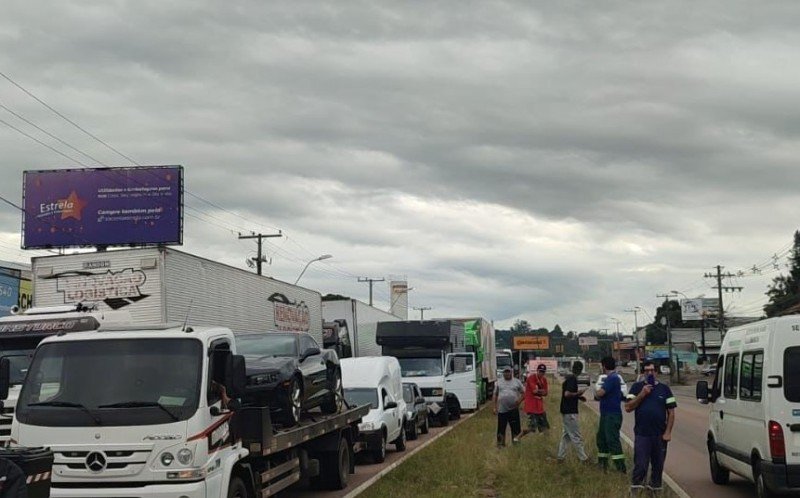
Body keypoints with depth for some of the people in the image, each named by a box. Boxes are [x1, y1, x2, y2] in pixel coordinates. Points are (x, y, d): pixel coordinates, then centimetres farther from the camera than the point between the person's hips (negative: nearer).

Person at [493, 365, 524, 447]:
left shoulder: (517, 381, 6)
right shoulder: (498, 382, 8)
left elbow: (523, 392, 8)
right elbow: (495, 395, 10)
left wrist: (520, 400, -11)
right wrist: (494, 407, 3)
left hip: (513, 409, 0)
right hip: (502, 409, 1)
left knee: (515, 426, 3)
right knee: (501, 427, 4)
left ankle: (515, 439, 16)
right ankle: (500, 443, 13)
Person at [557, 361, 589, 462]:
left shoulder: (568, 378, 12)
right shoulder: (573, 379, -17)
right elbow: (567, 394, -26)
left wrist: (578, 396, 12)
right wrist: (578, 393, -14)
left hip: (566, 411, 10)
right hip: (570, 412, -10)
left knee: (566, 434, 15)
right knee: (576, 436, -3)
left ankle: (561, 456, 17)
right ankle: (583, 458, 3)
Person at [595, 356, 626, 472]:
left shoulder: (612, 378, -18)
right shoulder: (612, 377, 14)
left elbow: (599, 393, -24)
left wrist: (598, 390, -5)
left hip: (612, 415, -11)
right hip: (606, 414, 11)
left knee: (612, 440, -12)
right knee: (601, 437, 18)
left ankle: (621, 467, -13)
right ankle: (602, 463, 28)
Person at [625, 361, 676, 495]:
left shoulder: (664, 388, 8)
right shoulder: (637, 387, 6)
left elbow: (671, 412, 6)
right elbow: (628, 408, -2)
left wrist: (668, 432, -3)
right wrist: (642, 394, -12)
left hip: (660, 435, 2)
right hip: (641, 434, -2)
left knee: (658, 465, 7)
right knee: (640, 465, -7)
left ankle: (655, 489, 19)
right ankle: (635, 489, 3)